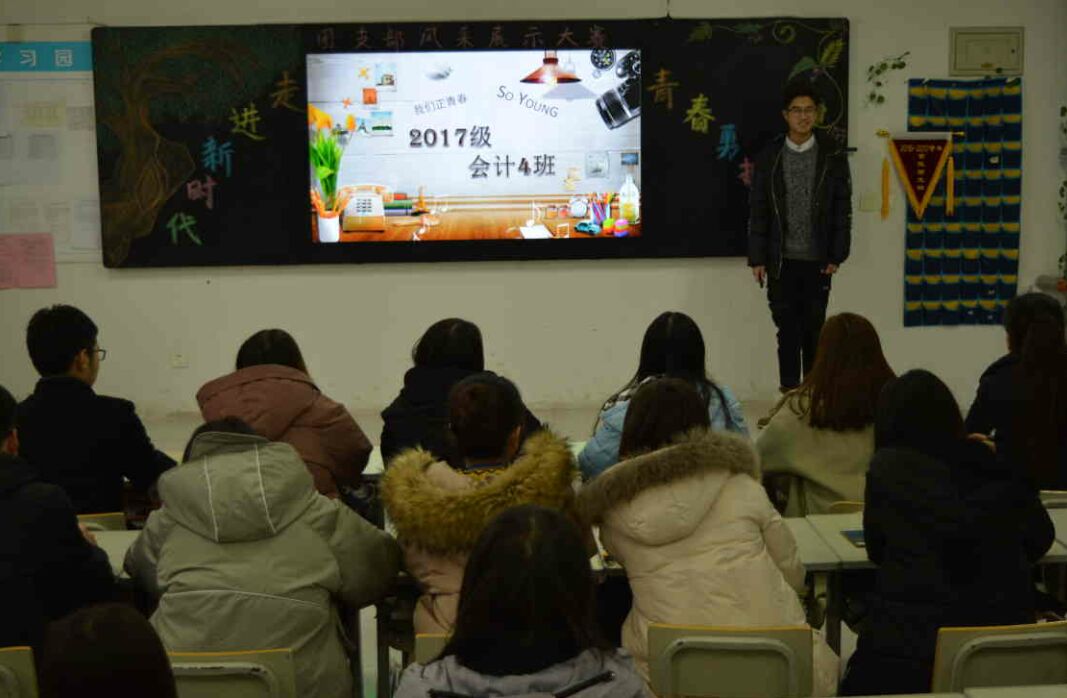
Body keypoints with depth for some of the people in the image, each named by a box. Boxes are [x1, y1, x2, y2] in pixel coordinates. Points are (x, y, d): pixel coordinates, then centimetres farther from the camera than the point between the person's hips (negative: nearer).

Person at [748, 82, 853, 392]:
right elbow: (758, 211, 3)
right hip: (781, 261, 0)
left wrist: (837, 256, -4)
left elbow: (843, 209, 1)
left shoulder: (833, 156, 1)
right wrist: (757, 259, -1)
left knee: (814, 329, 5)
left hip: (817, 261, 0)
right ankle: (789, 392, 9)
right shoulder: (769, 157, 2)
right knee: (787, 330, 2)